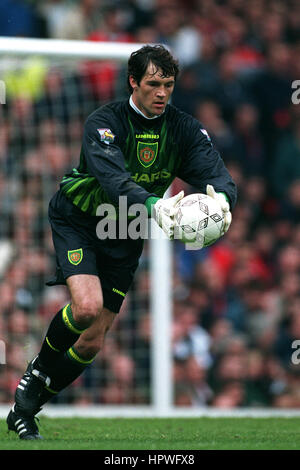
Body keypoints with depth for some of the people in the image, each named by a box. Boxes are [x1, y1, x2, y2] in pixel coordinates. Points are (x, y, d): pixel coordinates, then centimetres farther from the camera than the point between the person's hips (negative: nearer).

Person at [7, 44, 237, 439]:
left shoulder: (185, 129, -10)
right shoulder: (104, 123, -23)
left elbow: (218, 175, -22)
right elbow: (114, 178, -40)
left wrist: (221, 197, -47)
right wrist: (153, 205, -58)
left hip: (125, 235, 4)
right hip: (78, 220, -4)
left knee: (92, 342, 2)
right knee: (86, 306, -29)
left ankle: (27, 407, 20)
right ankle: (35, 373, -2)